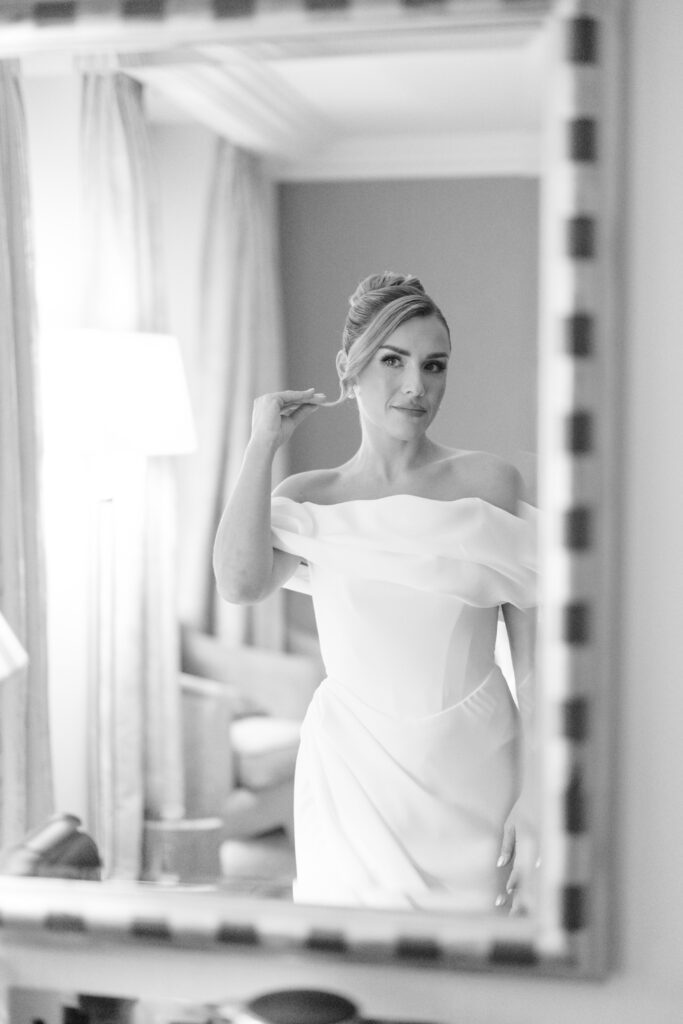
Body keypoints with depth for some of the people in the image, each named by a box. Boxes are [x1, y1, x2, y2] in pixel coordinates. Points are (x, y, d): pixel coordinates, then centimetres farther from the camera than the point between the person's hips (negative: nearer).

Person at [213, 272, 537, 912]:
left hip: (472, 767, 0)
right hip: (354, 771, 0)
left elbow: (532, 647, 0)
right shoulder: (308, 498, 2)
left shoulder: (490, 484, -1)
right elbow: (240, 584, -18)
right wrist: (261, 445, -9)